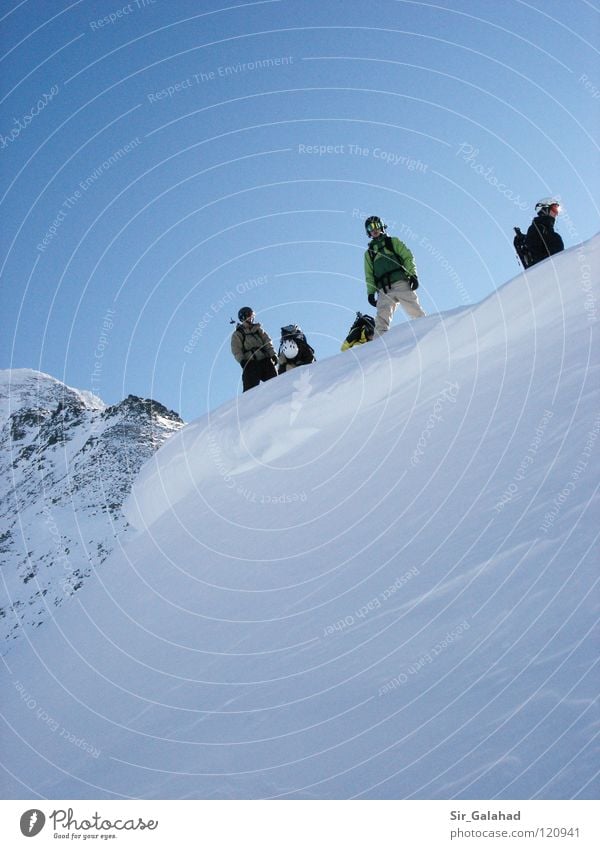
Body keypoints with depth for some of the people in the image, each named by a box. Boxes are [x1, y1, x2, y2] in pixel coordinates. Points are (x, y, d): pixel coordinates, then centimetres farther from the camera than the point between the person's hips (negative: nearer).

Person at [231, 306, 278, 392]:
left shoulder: (258, 329, 21)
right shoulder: (237, 334, 9)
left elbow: (267, 342, 15)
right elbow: (236, 350, -2)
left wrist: (273, 354, 1)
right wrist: (241, 360, -18)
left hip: (265, 360, 4)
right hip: (250, 363, -4)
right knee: (250, 387, -12)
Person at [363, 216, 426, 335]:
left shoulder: (393, 242, 21)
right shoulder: (368, 253, 28)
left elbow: (408, 257, 10)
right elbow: (369, 275, 20)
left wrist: (413, 274, -6)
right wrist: (370, 292, 4)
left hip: (400, 282, -2)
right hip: (383, 290, 2)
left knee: (415, 312, -15)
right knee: (382, 318, -17)